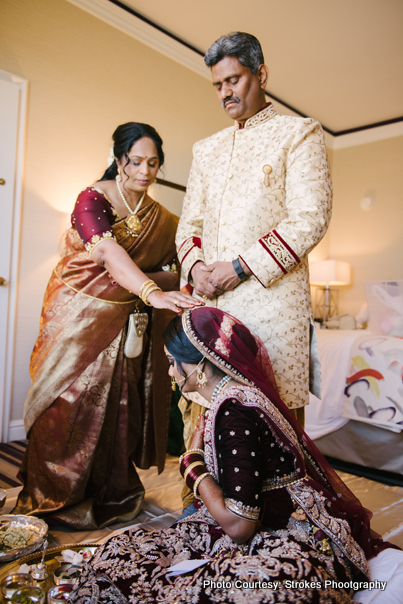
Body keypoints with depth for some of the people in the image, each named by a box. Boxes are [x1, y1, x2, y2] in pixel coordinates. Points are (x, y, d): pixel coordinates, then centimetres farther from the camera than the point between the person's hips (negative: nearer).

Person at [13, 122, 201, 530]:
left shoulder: (161, 220, 7)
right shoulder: (92, 199, -10)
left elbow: (166, 272, 8)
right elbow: (109, 252, -29)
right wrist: (152, 293, -43)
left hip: (125, 324, 4)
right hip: (79, 315, -4)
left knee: (120, 402, 5)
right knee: (74, 401, -3)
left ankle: (110, 491, 22)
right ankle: (60, 496, 14)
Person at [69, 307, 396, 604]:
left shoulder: (234, 411, -21)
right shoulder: (238, 395, 7)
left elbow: (238, 525, -20)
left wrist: (193, 461, -10)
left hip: (296, 544, -8)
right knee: (118, 551, -6)